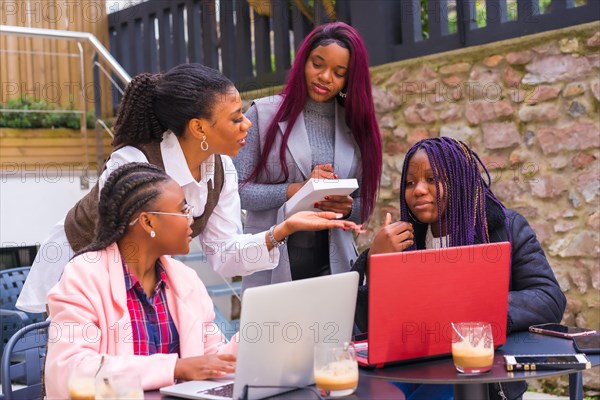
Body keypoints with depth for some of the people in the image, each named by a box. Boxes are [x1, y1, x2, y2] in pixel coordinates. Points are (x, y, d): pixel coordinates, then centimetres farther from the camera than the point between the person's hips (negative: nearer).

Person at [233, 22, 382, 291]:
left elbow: (365, 204, 11)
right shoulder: (264, 114, -1)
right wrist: (296, 190, -17)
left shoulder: (356, 125, 8)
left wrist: (347, 207, -11)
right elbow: (236, 190, -6)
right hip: (273, 265, -2)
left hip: (333, 261, 3)